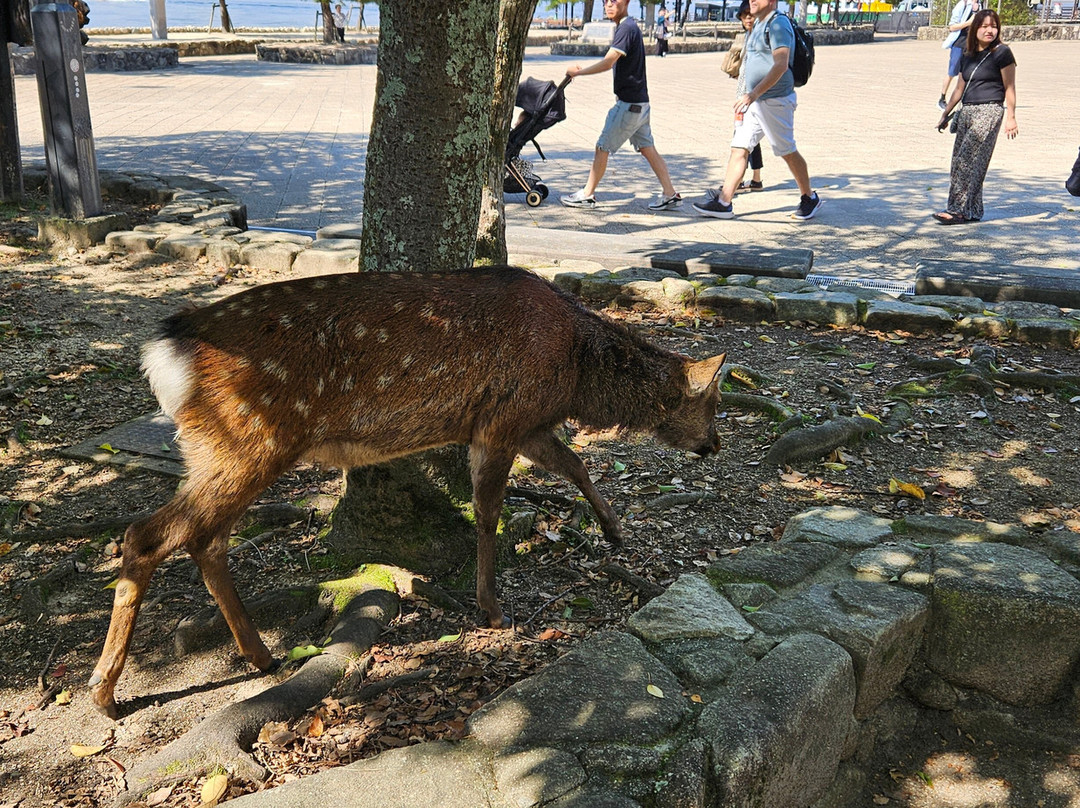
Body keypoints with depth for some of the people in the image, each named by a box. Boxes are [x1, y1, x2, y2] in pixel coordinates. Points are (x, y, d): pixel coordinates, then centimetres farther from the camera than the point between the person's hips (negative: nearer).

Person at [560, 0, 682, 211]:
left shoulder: (626, 28, -17)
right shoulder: (626, 26, 15)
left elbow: (607, 63, -24)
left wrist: (577, 72, -15)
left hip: (629, 104, -10)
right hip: (638, 102, 10)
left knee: (603, 147, -1)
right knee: (647, 149, 11)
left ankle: (586, 195, 9)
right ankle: (670, 194, 11)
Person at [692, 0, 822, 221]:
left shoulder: (778, 24, -14)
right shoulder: (757, 25, 16)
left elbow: (781, 65, -25)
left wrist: (754, 94, -31)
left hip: (775, 101, -9)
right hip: (754, 101, 9)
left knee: (788, 152, 2)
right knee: (739, 149, 2)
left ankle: (810, 198, 18)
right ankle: (723, 203, 1)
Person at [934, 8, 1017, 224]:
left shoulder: (1001, 53, -3)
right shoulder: (968, 55, 15)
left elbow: (1009, 88, -3)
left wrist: (1010, 117, -9)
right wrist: (946, 114, 23)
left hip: (989, 111, -7)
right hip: (967, 111, 7)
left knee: (968, 160, -15)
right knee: (960, 161, 4)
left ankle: (958, 209, -15)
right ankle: (973, 211, 11)